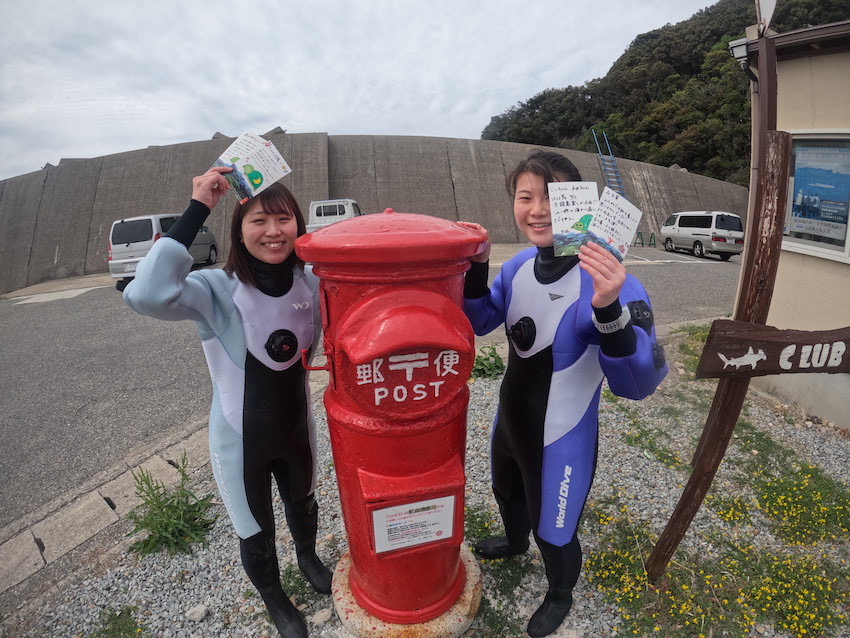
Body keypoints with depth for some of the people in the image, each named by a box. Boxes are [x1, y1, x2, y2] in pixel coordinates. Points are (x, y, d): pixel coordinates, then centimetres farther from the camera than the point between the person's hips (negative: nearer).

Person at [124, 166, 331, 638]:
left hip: (296, 428, 4)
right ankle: (274, 599, 55)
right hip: (241, 441, -3)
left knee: (302, 504, 31)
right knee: (256, 533, 22)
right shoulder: (216, 291, -25)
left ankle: (308, 557, 66)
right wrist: (197, 210, -40)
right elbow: (146, 296, -45)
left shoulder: (311, 283, -12)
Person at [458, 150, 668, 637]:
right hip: (510, 421, 6)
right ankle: (515, 541, 68)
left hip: (563, 440, -6)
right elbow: (479, 323, 2)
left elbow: (639, 384, -31)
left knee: (554, 532, 20)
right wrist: (476, 266, -15)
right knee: (507, 493, 32)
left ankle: (560, 595, 56)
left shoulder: (607, 281, -28)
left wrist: (610, 310, -49)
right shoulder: (519, 266, -8)